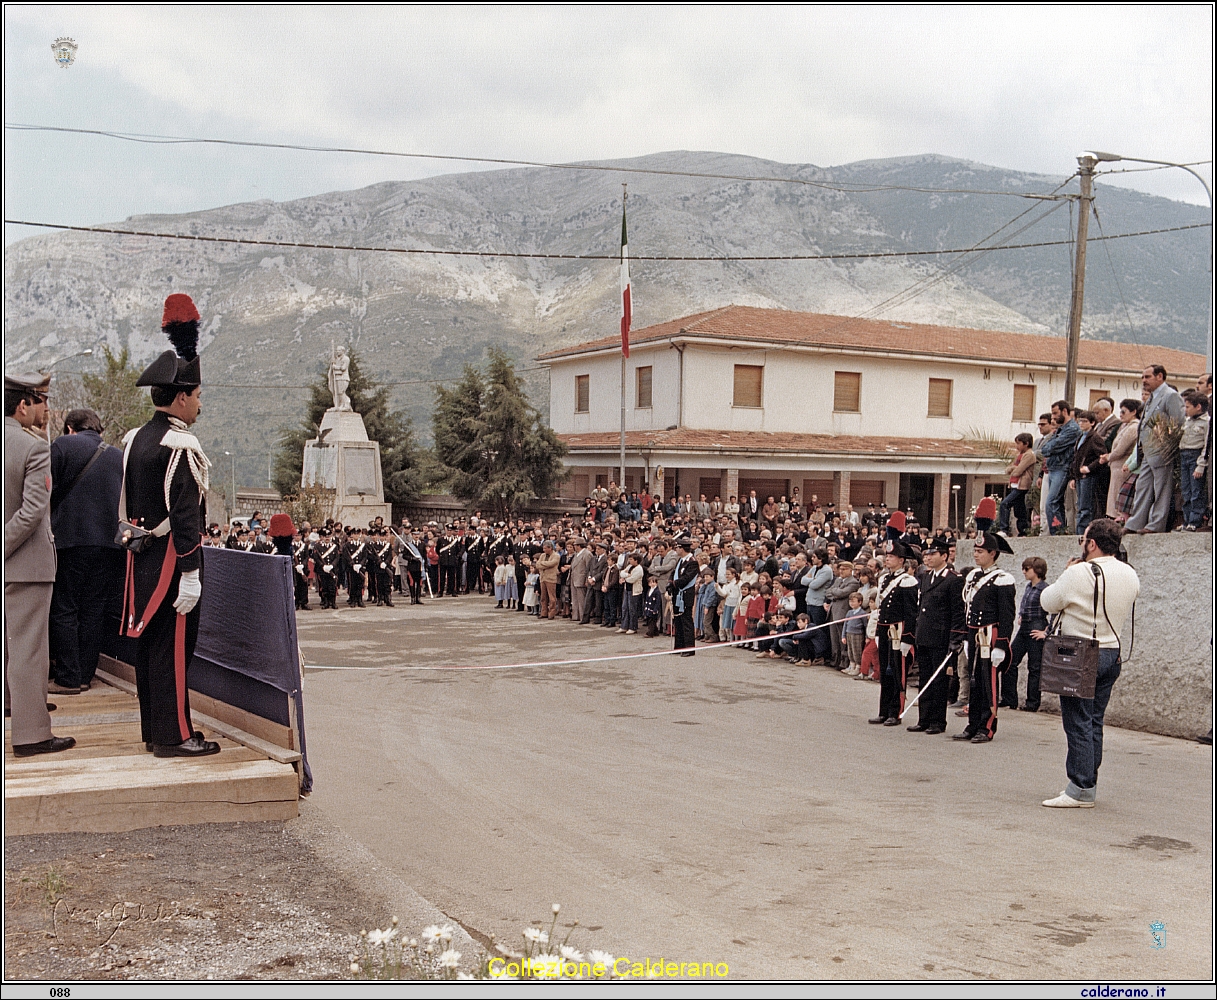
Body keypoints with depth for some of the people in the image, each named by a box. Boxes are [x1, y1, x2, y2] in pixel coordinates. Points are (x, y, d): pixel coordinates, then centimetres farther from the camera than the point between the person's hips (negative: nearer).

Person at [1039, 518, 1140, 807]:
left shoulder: (1078, 573, -18)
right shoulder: (1131, 575, 4)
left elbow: (1048, 602, -7)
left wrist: (1066, 574, 6)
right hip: (1112, 653, 7)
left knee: (1078, 724, -3)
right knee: (1095, 722, 14)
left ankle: (1080, 790, -1)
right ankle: (1088, 784, 19)